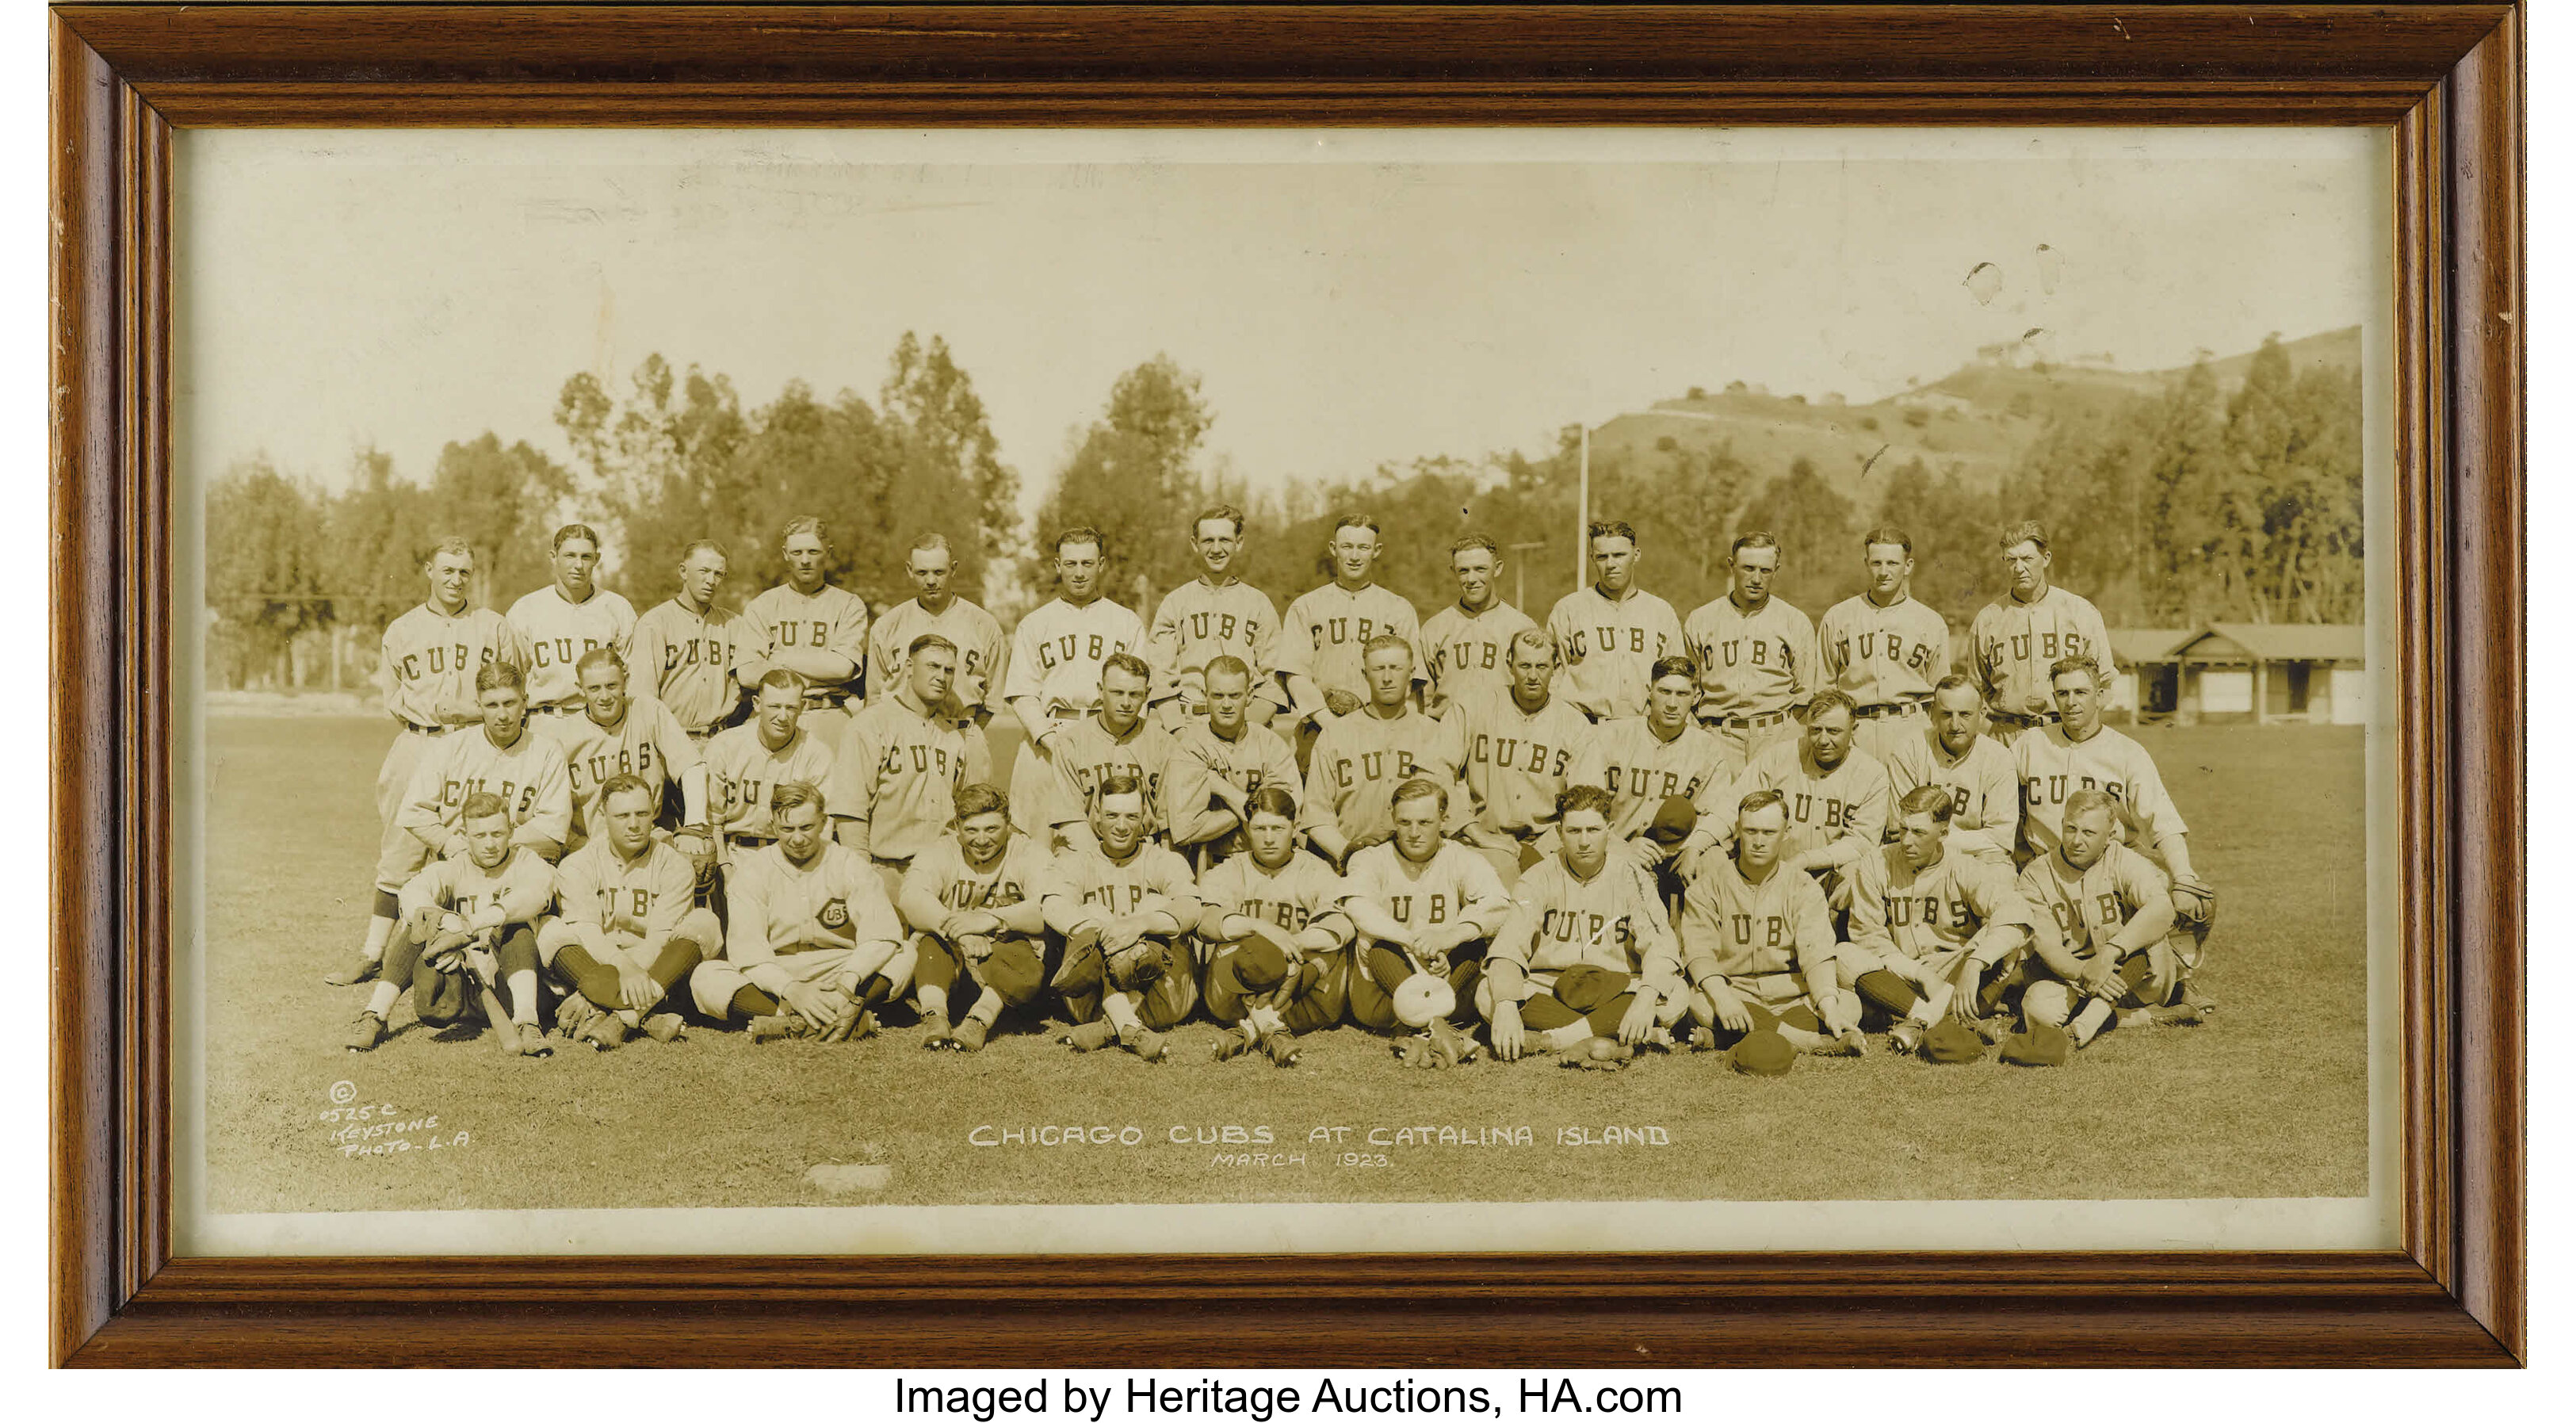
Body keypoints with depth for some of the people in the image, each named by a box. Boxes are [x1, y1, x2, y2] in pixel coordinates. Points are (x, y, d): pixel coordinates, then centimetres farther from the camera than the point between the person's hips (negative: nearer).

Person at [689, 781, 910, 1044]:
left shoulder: (849, 864, 2)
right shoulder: (751, 870, 0)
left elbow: (882, 933, -11)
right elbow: (746, 948, -13)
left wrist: (849, 980, -31)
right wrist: (790, 989, -31)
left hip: (837, 973, 1)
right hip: (771, 979, 0)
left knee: (905, 954, -23)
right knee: (705, 977, -27)